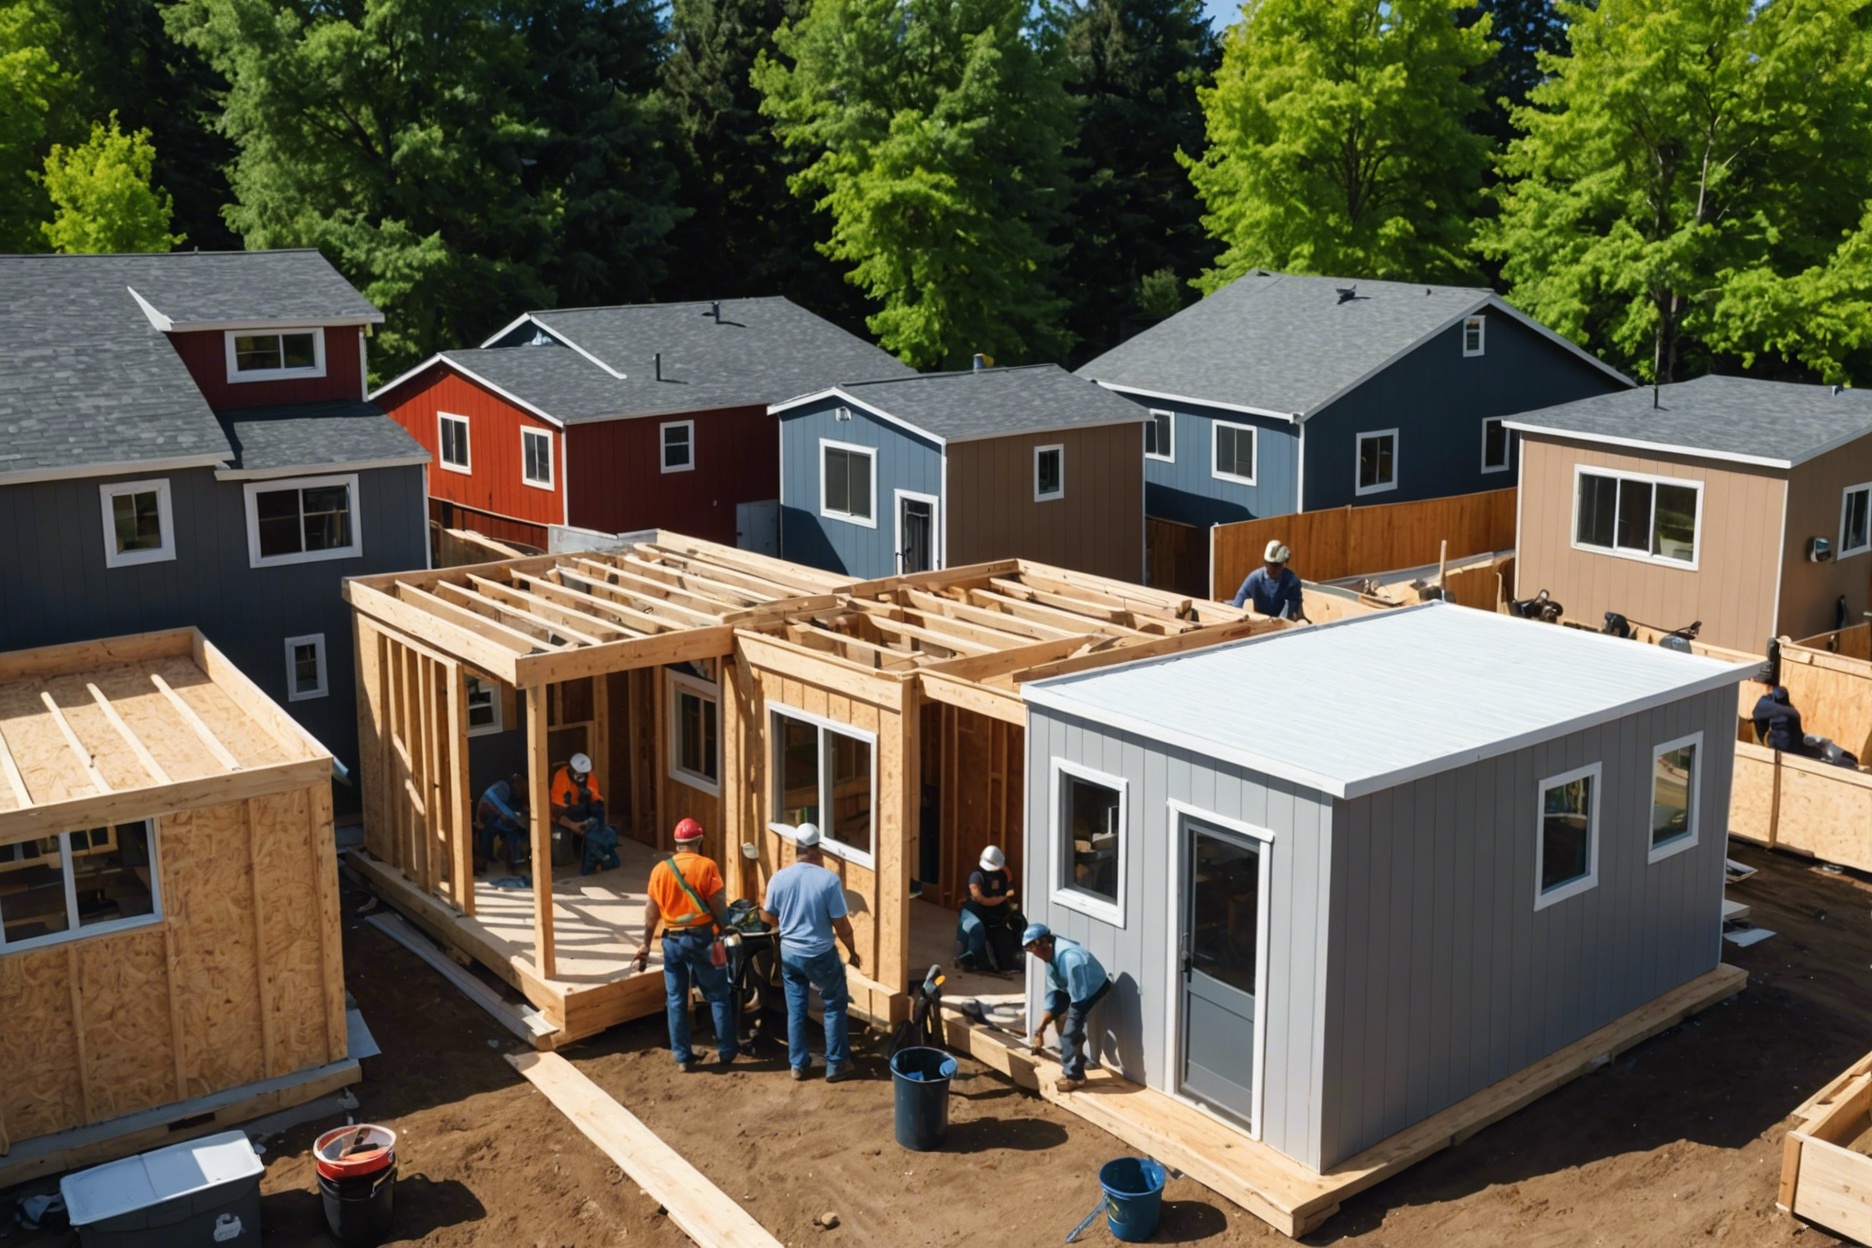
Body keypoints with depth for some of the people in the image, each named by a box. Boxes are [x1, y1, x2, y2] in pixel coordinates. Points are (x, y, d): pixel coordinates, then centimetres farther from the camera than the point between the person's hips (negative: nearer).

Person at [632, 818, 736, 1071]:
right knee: (718, 995, 11)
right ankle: (726, 1050, 17)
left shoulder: (660, 869, 2)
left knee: (676, 1000, 10)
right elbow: (718, 906, -11)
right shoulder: (706, 866, -10)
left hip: (672, 940, 3)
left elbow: (651, 913, 6)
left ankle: (683, 1058, 13)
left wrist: (646, 945, 13)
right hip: (701, 938, -3)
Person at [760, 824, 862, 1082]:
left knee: (795, 1008, 15)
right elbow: (841, 924, -13)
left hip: (789, 952, 4)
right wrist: (852, 951, 3)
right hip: (820, 954, -4)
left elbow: (768, 917, 7)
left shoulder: (779, 878, -6)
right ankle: (836, 1065, 14)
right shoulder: (829, 880, -18)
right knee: (835, 1006, 12)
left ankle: (798, 1064, 21)